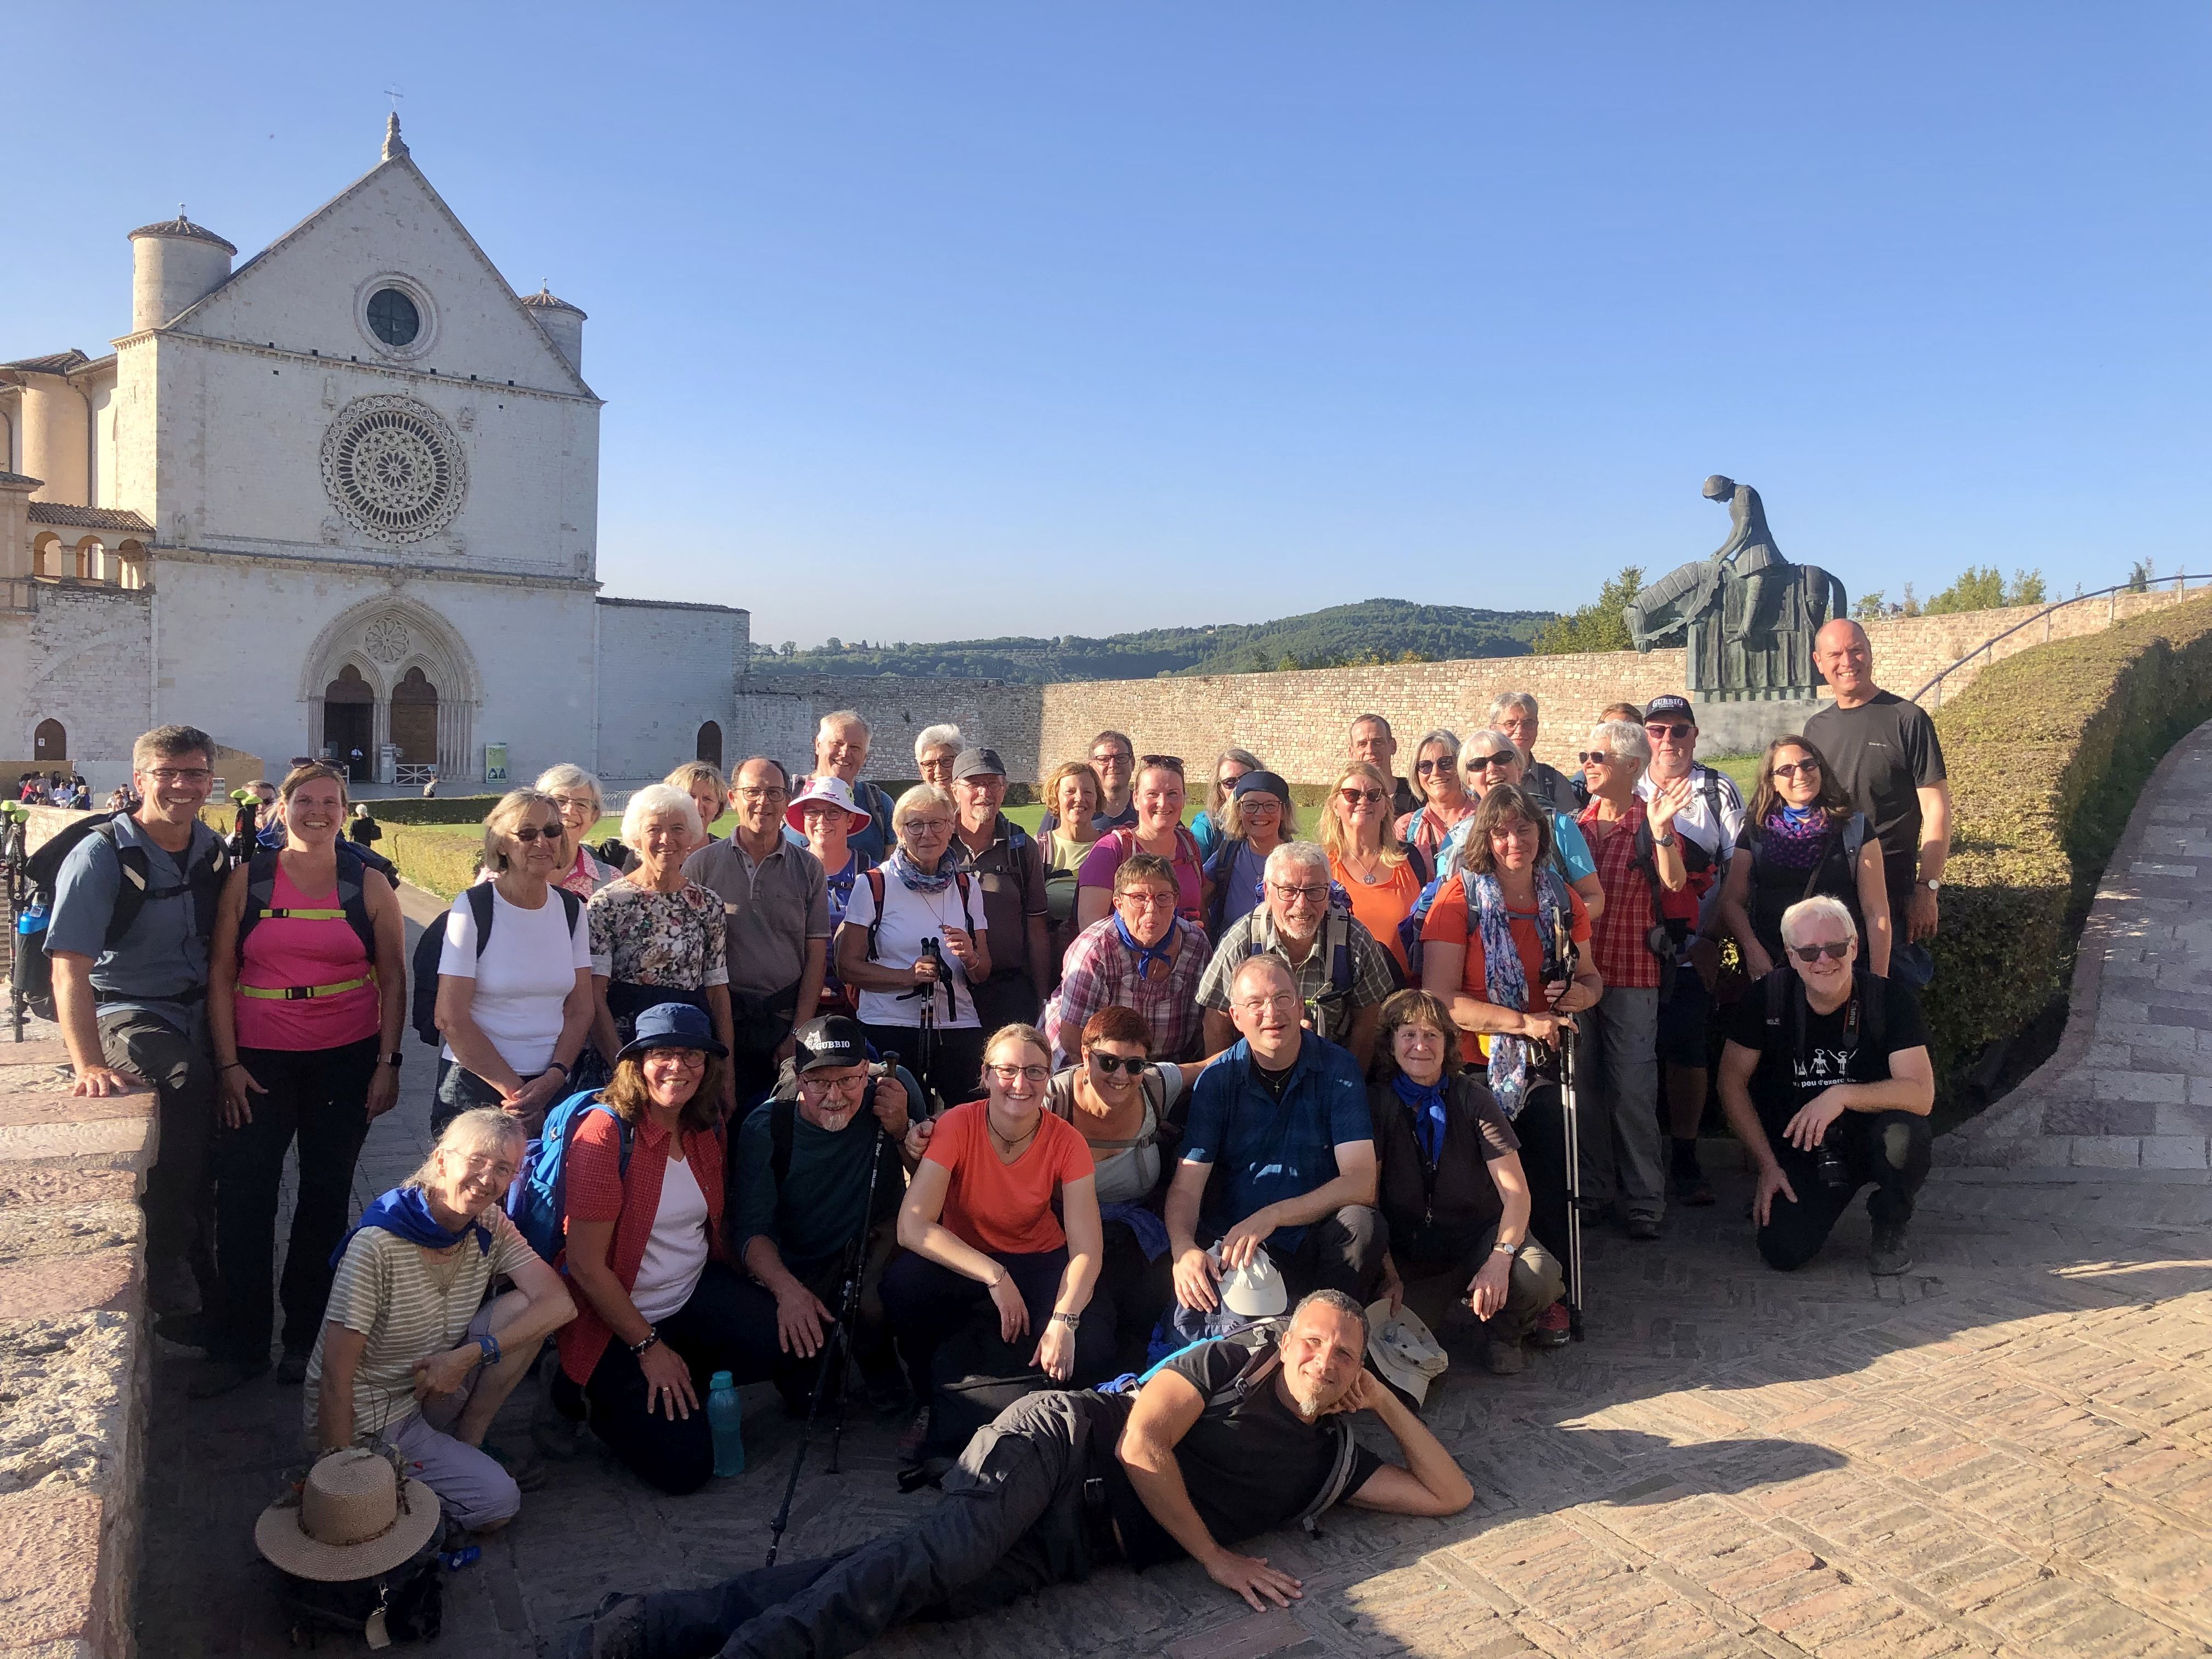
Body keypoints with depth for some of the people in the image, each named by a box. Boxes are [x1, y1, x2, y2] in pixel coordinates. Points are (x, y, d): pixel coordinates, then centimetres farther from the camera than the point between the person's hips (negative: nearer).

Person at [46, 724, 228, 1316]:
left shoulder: (213, 850, 5)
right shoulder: (101, 856, -12)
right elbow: (70, 968, -19)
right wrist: (89, 1064, -29)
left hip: (199, 1012, 6)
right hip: (127, 1011, -6)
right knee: (187, 1083, -34)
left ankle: (206, 1277, 14)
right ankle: (167, 1261, -24)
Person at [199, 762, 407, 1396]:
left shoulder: (368, 886, 1)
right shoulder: (248, 880, 2)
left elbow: (393, 979, 2)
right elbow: (220, 976, 2)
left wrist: (388, 1063, -3)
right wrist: (228, 1064, -5)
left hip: (347, 1059, 0)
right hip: (260, 1062, 0)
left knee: (325, 1198, 9)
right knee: (242, 1197, -4)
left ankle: (304, 1337, 23)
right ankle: (238, 1345, 11)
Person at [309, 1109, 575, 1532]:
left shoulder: (490, 1228, -6)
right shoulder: (378, 1244, -26)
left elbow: (560, 1303, -14)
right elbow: (335, 1378, -23)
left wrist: (470, 1355, -25)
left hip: (427, 1393, 6)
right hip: (367, 1418, -6)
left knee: (523, 1307, -13)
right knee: (497, 1503, -16)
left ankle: (466, 1441, 3)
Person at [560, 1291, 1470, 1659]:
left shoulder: (1330, 1457, 14)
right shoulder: (1231, 1360, 0)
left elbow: (1450, 1494, 16)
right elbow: (1142, 1444, -11)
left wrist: (1386, 1400, 11)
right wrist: (1215, 1557, -9)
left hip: (1072, 1547, 3)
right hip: (1061, 1445, -3)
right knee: (938, 1554, -31)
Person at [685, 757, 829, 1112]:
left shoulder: (808, 869, 7)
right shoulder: (702, 864, 3)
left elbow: (816, 956, 5)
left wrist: (799, 1033, -2)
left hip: (786, 1017, 1)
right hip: (720, 1019, -1)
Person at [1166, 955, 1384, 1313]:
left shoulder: (1337, 1068, -4)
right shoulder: (1217, 1079, 0)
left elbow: (1361, 1183, -14)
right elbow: (1186, 1185, -5)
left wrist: (1270, 1217, -26)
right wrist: (1183, 1247, -28)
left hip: (1317, 1242, 0)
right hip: (1235, 1243, 0)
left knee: (1361, 1223, -31)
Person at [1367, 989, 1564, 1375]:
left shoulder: (1473, 1099, -5)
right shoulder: (1377, 1103, -5)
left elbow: (1516, 1192, -11)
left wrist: (1500, 1259, -29)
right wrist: (1388, 1274, -22)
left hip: (1481, 1234, 0)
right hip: (1410, 1251, 0)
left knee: (1537, 1277, -32)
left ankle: (1502, 1333, 2)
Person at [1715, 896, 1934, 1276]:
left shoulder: (1891, 998, -16)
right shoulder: (1768, 998, -12)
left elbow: (1921, 1094, -21)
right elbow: (1733, 1081, -4)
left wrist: (1842, 1095, -34)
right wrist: (1769, 1167, -7)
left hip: (1869, 1139, 0)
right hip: (1800, 1146, 0)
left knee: (1903, 1134, -35)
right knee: (1784, 1252, -20)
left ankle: (1891, 1226, -2)